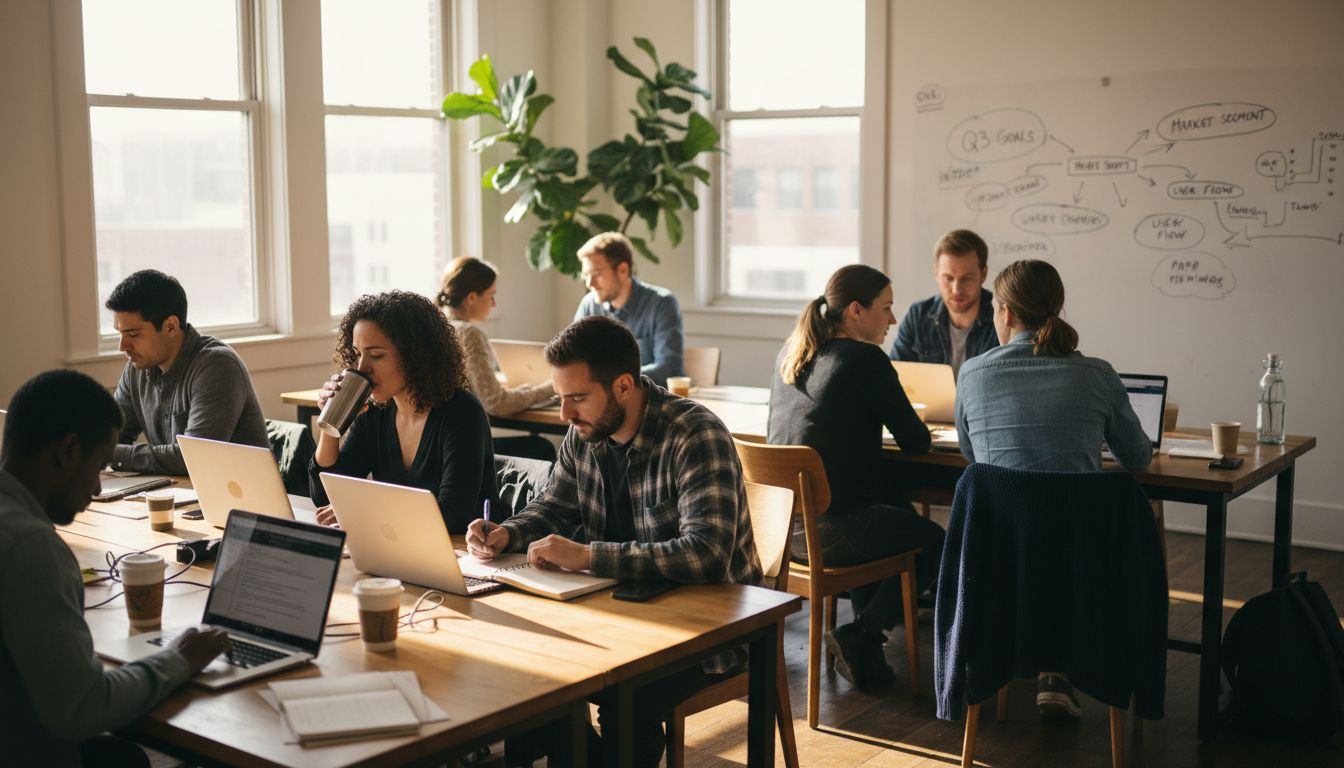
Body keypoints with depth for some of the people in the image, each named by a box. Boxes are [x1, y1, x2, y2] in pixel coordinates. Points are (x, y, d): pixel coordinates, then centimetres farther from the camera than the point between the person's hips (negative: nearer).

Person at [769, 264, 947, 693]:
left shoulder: (790, 352, 12)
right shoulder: (866, 360, -11)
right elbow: (916, 442, -6)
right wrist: (917, 433, 17)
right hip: (829, 528, -8)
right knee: (936, 544, 13)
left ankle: (866, 644, 29)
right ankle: (860, 634, 2)